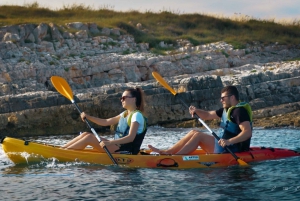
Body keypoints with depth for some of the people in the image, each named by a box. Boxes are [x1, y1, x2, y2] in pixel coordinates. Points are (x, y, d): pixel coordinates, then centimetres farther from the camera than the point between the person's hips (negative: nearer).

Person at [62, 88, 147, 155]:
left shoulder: (137, 115, -11)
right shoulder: (124, 114, 18)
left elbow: (131, 137, -24)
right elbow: (106, 122, 19)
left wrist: (109, 143, -33)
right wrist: (88, 117, 5)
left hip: (126, 151, -9)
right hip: (118, 146, 9)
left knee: (89, 137, -17)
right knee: (86, 134, 1)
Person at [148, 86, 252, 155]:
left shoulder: (239, 111, -16)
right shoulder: (227, 110, 16)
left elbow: (248, 132, -28)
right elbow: (207, 115, 22)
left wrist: (229, 141, -39)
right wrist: (196, 111, 1)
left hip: (232, 150, -10)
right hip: (224, 146, 10)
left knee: (198, 135, -16)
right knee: (193, 132, 9)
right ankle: (166, 152, 2)